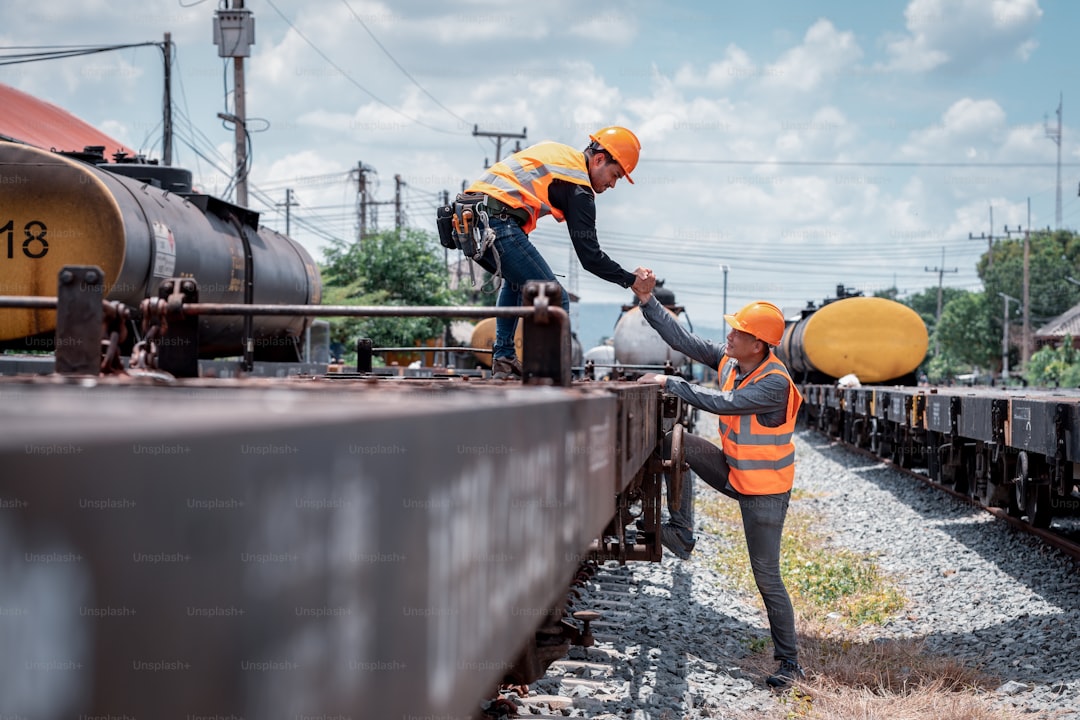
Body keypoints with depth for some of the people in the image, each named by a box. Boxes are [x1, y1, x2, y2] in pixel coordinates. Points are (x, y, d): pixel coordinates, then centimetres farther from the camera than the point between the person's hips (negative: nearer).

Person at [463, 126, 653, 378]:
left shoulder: (553, 150, 25)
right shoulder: (579, 188, 0)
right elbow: (589, 257, -2)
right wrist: (630, 279, 10)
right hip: (497, 223, -9)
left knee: (516, 278, 33)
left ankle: (503, 360, 28)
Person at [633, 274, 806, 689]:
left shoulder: (775, 384, -29)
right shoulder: (729, 359, -5)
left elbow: (722, 403, -36)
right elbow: (684, 341, -2)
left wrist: (669, 382, -29)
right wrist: (647, 302, -8)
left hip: (765, 491, -7)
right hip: (734, 473, 7)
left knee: (767, 578, -4)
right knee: (678, 443, -7)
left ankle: (789, 662, 9)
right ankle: (682, 534, 2)